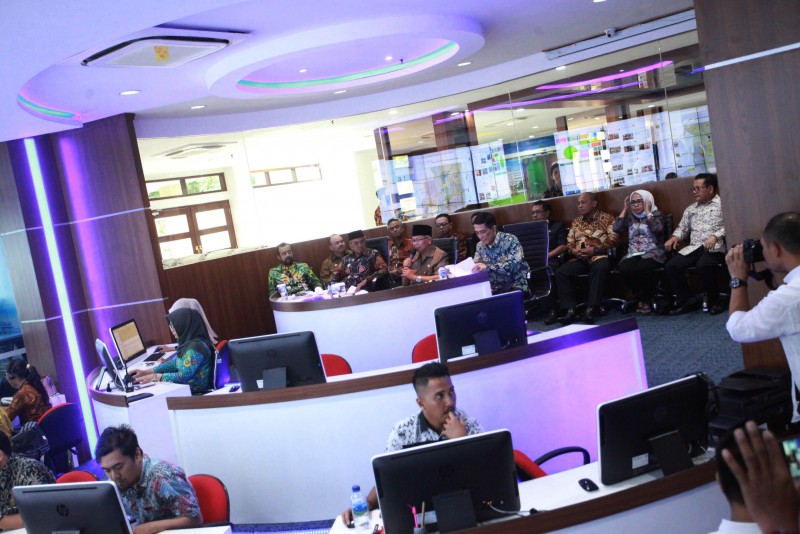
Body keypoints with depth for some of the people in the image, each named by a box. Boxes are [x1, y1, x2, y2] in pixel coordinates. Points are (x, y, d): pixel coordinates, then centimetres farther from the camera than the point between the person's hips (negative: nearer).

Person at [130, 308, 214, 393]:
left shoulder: (195, 348, -20)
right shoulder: (188, 343, 8)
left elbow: (183, 377, -21)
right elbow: (174, 363, 16)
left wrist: (155, 377, -13)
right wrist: (146, 371, 10)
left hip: (197, 393, -8)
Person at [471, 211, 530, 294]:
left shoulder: (510, 240, -12)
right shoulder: (480, 246, 7)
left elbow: (515, 264, -26)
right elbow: (476, 268, 13)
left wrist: (488, 267, -34)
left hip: (515, 287, -6)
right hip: (494, 289, 6)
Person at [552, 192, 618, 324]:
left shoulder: (607, 218, 8)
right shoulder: (576, 222, 22)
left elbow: (612, 240, -4)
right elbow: (569, 243, 19)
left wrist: (594, 250, -16)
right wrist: (574, 251, -6)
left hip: (599, 256, -4)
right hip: (580, 259, 4)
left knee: (600, 268, -40)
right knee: (560, 272, -23)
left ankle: (591, 309, -38)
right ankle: (570, 310, -26)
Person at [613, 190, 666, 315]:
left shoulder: (656, 215, 9)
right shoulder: (629, 217, 20)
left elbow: (657, 229, -13)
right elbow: (617, 229, 2)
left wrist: (647, 211, -5)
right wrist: (625, 209, 9)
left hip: (653, 253, -3)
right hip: (633, 254, 3)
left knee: (641, 268, -37)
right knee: (625, 269, -31)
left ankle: (646, 299, -11)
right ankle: (641, 299, -9)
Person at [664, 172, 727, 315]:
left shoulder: (722, 204, 3)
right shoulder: (691, 209, 23)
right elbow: (682, 228, 22)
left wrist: (715, 236, -25)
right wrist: (674, 237, 1)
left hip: (715, 247, -6)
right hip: (694, 248, 6)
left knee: (703, 265, -37)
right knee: (671, 266, -17)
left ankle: (714, 302, -16)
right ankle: (688, 300, -4)